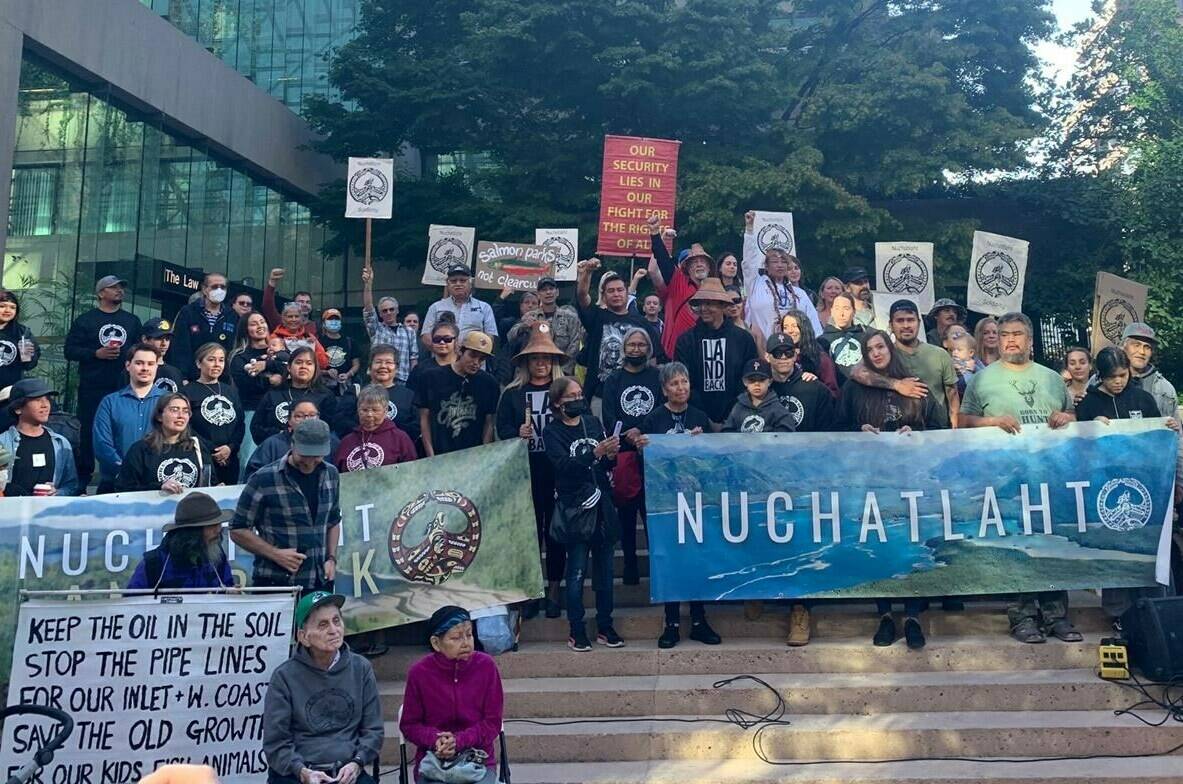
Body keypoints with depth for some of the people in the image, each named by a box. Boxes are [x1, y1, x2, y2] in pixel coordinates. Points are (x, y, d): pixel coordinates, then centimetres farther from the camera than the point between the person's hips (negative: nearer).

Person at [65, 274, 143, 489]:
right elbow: (70, 350, 0)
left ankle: (114, 477, 10)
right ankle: (83, 477, 12)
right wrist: (96, 353, -13)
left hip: (124, 388, 2)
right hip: (92, 389, -2)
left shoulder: (132, 320, 14)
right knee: (88, 431, 1)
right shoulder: (86, 320, 5)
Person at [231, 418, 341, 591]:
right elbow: (238, 530, -4)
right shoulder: (263, 479, -10)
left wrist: (331, 558, 5)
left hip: (320, 584, 5)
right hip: (274, 584, -4)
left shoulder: (330, 475, 7)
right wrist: (275, 554, -14)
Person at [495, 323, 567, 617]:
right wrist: (518, 434, -16)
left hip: (558, 471, -1)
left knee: (555, 528, 4)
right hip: (525, 472, 1)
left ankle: (554, 589, 15)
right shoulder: (512, 393, 7)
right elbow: (502, 428, 3)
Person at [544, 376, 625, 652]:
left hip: (602, 505, 4)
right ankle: (577, 632, 7)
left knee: (605, 570, 8)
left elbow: (607, 466, 12)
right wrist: (595, 453, -28)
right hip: (575, 508, -4)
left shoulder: (593, 422, 10)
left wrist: (611, 455, -10)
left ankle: (605, 628, 18)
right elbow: (564, 465, -17)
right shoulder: (553, 432, -1)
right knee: (577, 573, -3)